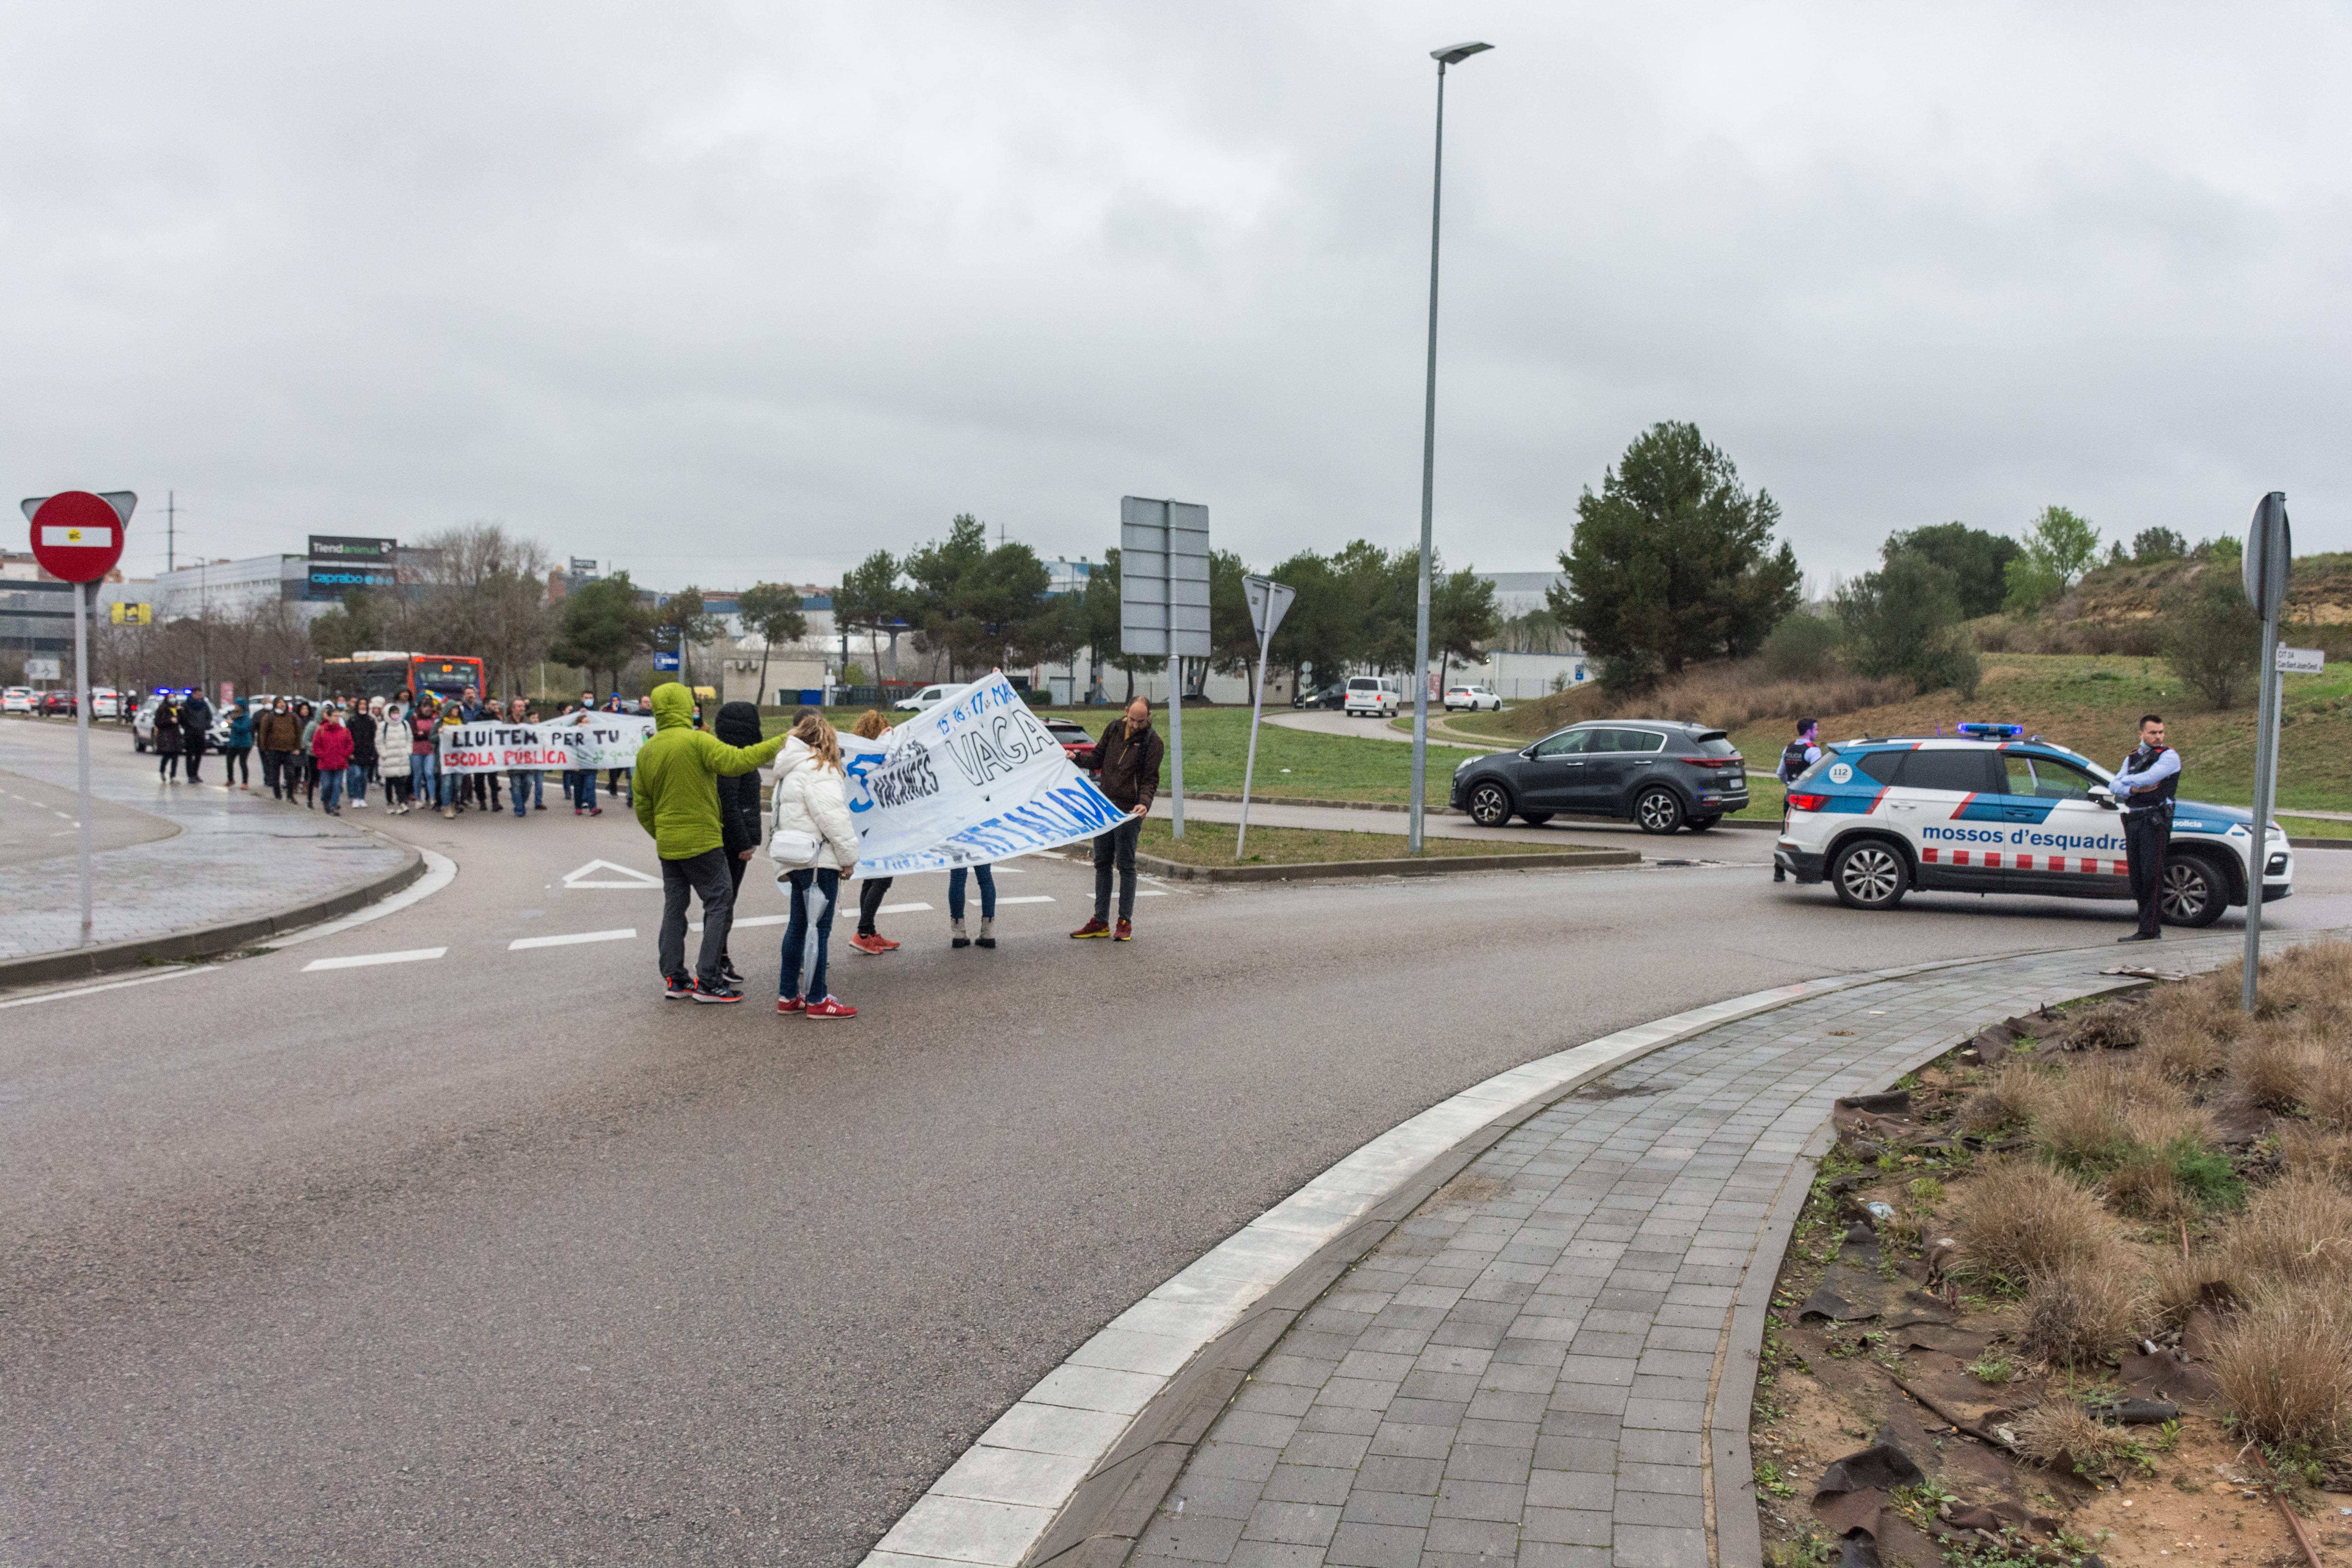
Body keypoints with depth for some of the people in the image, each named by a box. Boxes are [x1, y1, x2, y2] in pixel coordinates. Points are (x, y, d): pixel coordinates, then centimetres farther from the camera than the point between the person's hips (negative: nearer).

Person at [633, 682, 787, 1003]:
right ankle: (707, 982, -4)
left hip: (667, 844, 7)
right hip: (702, 841, -7)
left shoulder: (646, 751, 8)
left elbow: (643, 806, 12)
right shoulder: (697, 741, -13)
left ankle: (674, 979, 16)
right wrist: (778, 744, -20)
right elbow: (736, 761, -26)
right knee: (720, 905, -1)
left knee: (674, 907, 13)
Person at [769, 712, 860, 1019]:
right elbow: (833, 817, -18)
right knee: (817, 927, -5)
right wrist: (849, 857, -10)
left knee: (799, 925, 15)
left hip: (797, 860, 10)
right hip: (817, 859, -10)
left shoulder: (791, 771, 20)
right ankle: (817, 1001, -2)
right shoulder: (818, 769, -12)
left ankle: (788, 996, 20)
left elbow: (782, 816, 22)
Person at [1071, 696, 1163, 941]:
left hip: (1129, 811, -6)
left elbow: (1150, 780, -9)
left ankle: (1125, 922, 8)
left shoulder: (1152, 742, -7)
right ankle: (1100, 922, 16)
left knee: (1126, 864, -1)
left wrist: (1145, 803, -26)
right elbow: (1097, 759, 16)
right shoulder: (1114, 729, 8)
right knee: (1102, 863, 9)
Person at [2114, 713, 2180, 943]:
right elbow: (2116, 787, 9)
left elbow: (2149, 777, -16)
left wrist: (2127, 781, 1)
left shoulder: (2169, 756, 0)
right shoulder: (2131, 758, 20)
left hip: (2155, 821, -7)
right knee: (2137, 877, 8)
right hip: (2133, 820, 7)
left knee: (2152, 875, -12)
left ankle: (2151, 930, -13)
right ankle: (2147, 926, 15)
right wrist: (2134, 789, -10)